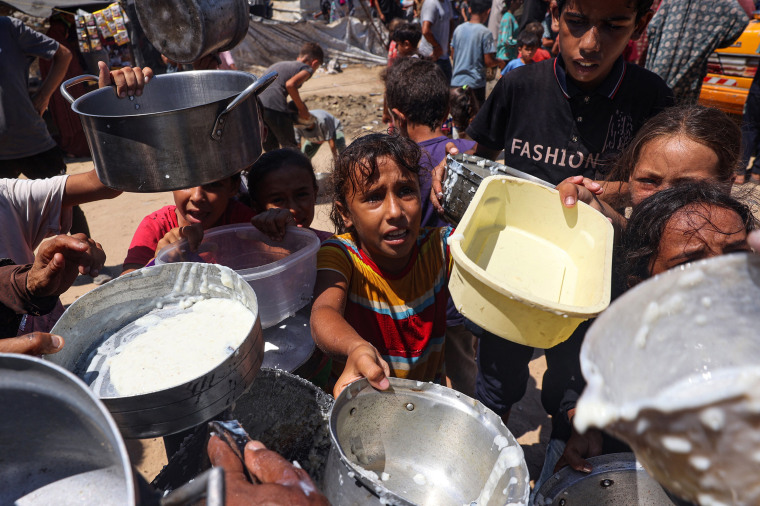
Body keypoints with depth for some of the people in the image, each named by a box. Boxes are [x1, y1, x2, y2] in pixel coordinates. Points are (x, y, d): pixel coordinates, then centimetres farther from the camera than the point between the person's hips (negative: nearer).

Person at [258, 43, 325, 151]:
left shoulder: (280, 64, 32)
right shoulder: (307, 68, 10)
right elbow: (290, 84, -11)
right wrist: (302, 108, 1)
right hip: (274, 106, -7)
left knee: (271, 150, 21)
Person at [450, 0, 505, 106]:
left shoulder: (458, 29, 3)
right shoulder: (485, 33, -13)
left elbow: (452, 55, 10)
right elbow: (488, 62, -14)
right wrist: (500, 62, 6)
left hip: (457, 81, 5)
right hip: (475, 83, -5)